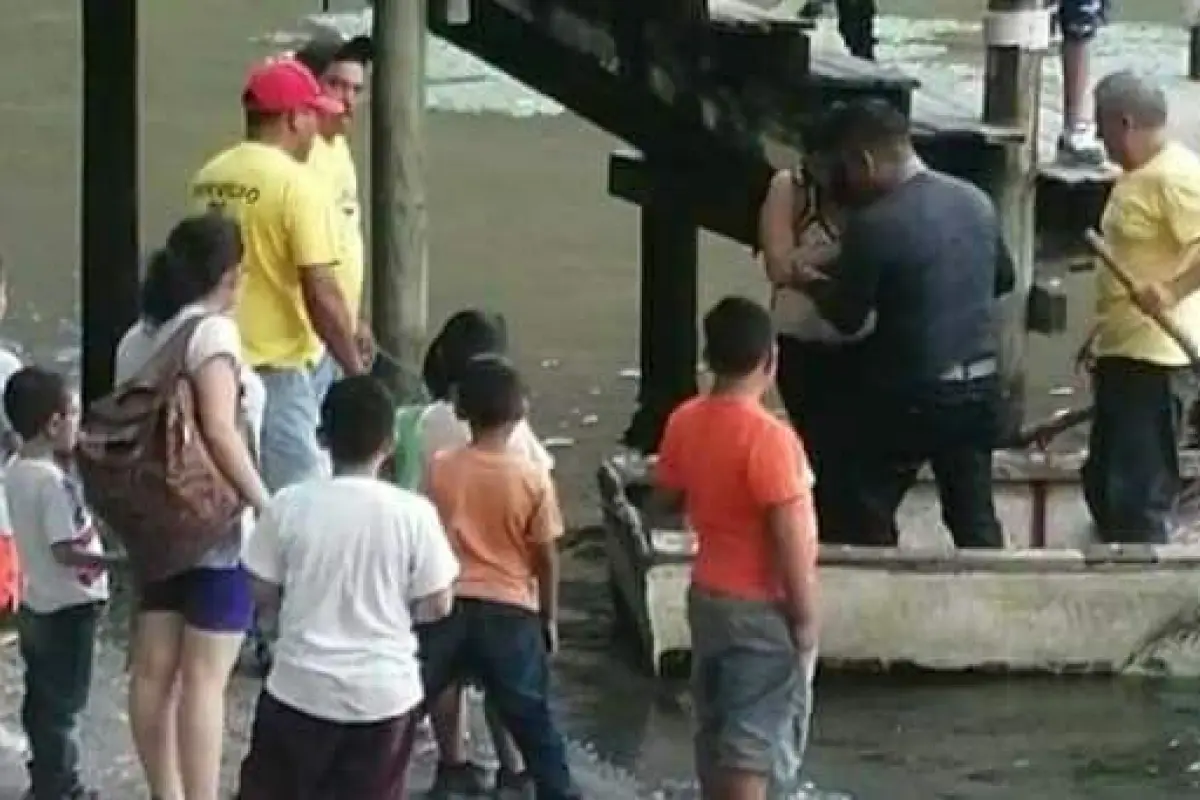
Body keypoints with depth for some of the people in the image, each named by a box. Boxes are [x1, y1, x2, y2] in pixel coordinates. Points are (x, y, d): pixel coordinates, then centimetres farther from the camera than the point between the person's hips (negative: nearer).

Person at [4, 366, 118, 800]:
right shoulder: (54, 482, -25)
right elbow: (65, 551, -27)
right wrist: (113, 562, -19)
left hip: (35, 606, 9)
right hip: (66, 610, -9)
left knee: (42, 701, 18)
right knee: (63, 705, 3)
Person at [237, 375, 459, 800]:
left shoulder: (289, 505, -9)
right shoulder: (414, 513, -11)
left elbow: (263, 591, -1)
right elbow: (437, 604, -5)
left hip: (302, 685, 0)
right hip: (383, 691, 0)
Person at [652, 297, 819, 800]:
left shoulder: (685, 423, -2)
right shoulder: (768, 438, -24)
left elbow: (665, 498, 14)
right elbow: (791, 542, -22)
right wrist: (806, 620, -14)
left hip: (707, 597, 8)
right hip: (764, 610, -8)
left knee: (716, 729, 19)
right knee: (759, 741, -4)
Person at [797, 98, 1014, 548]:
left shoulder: (873, 224, -18)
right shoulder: (976, 201, 3)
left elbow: (847, 317, -8)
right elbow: (1003, 279, 18)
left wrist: (814, 283, 11)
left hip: (910, 393, -6)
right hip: (979, 386, 6)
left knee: (869, 514, 8)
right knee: (974, 515, 13)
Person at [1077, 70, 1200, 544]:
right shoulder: (1136, 177, 16)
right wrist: (1100, 334, 27)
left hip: (1157, 361, -11)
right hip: (1121, 356, 11)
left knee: (1139, 495, -10)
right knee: (1102, 483, 18)